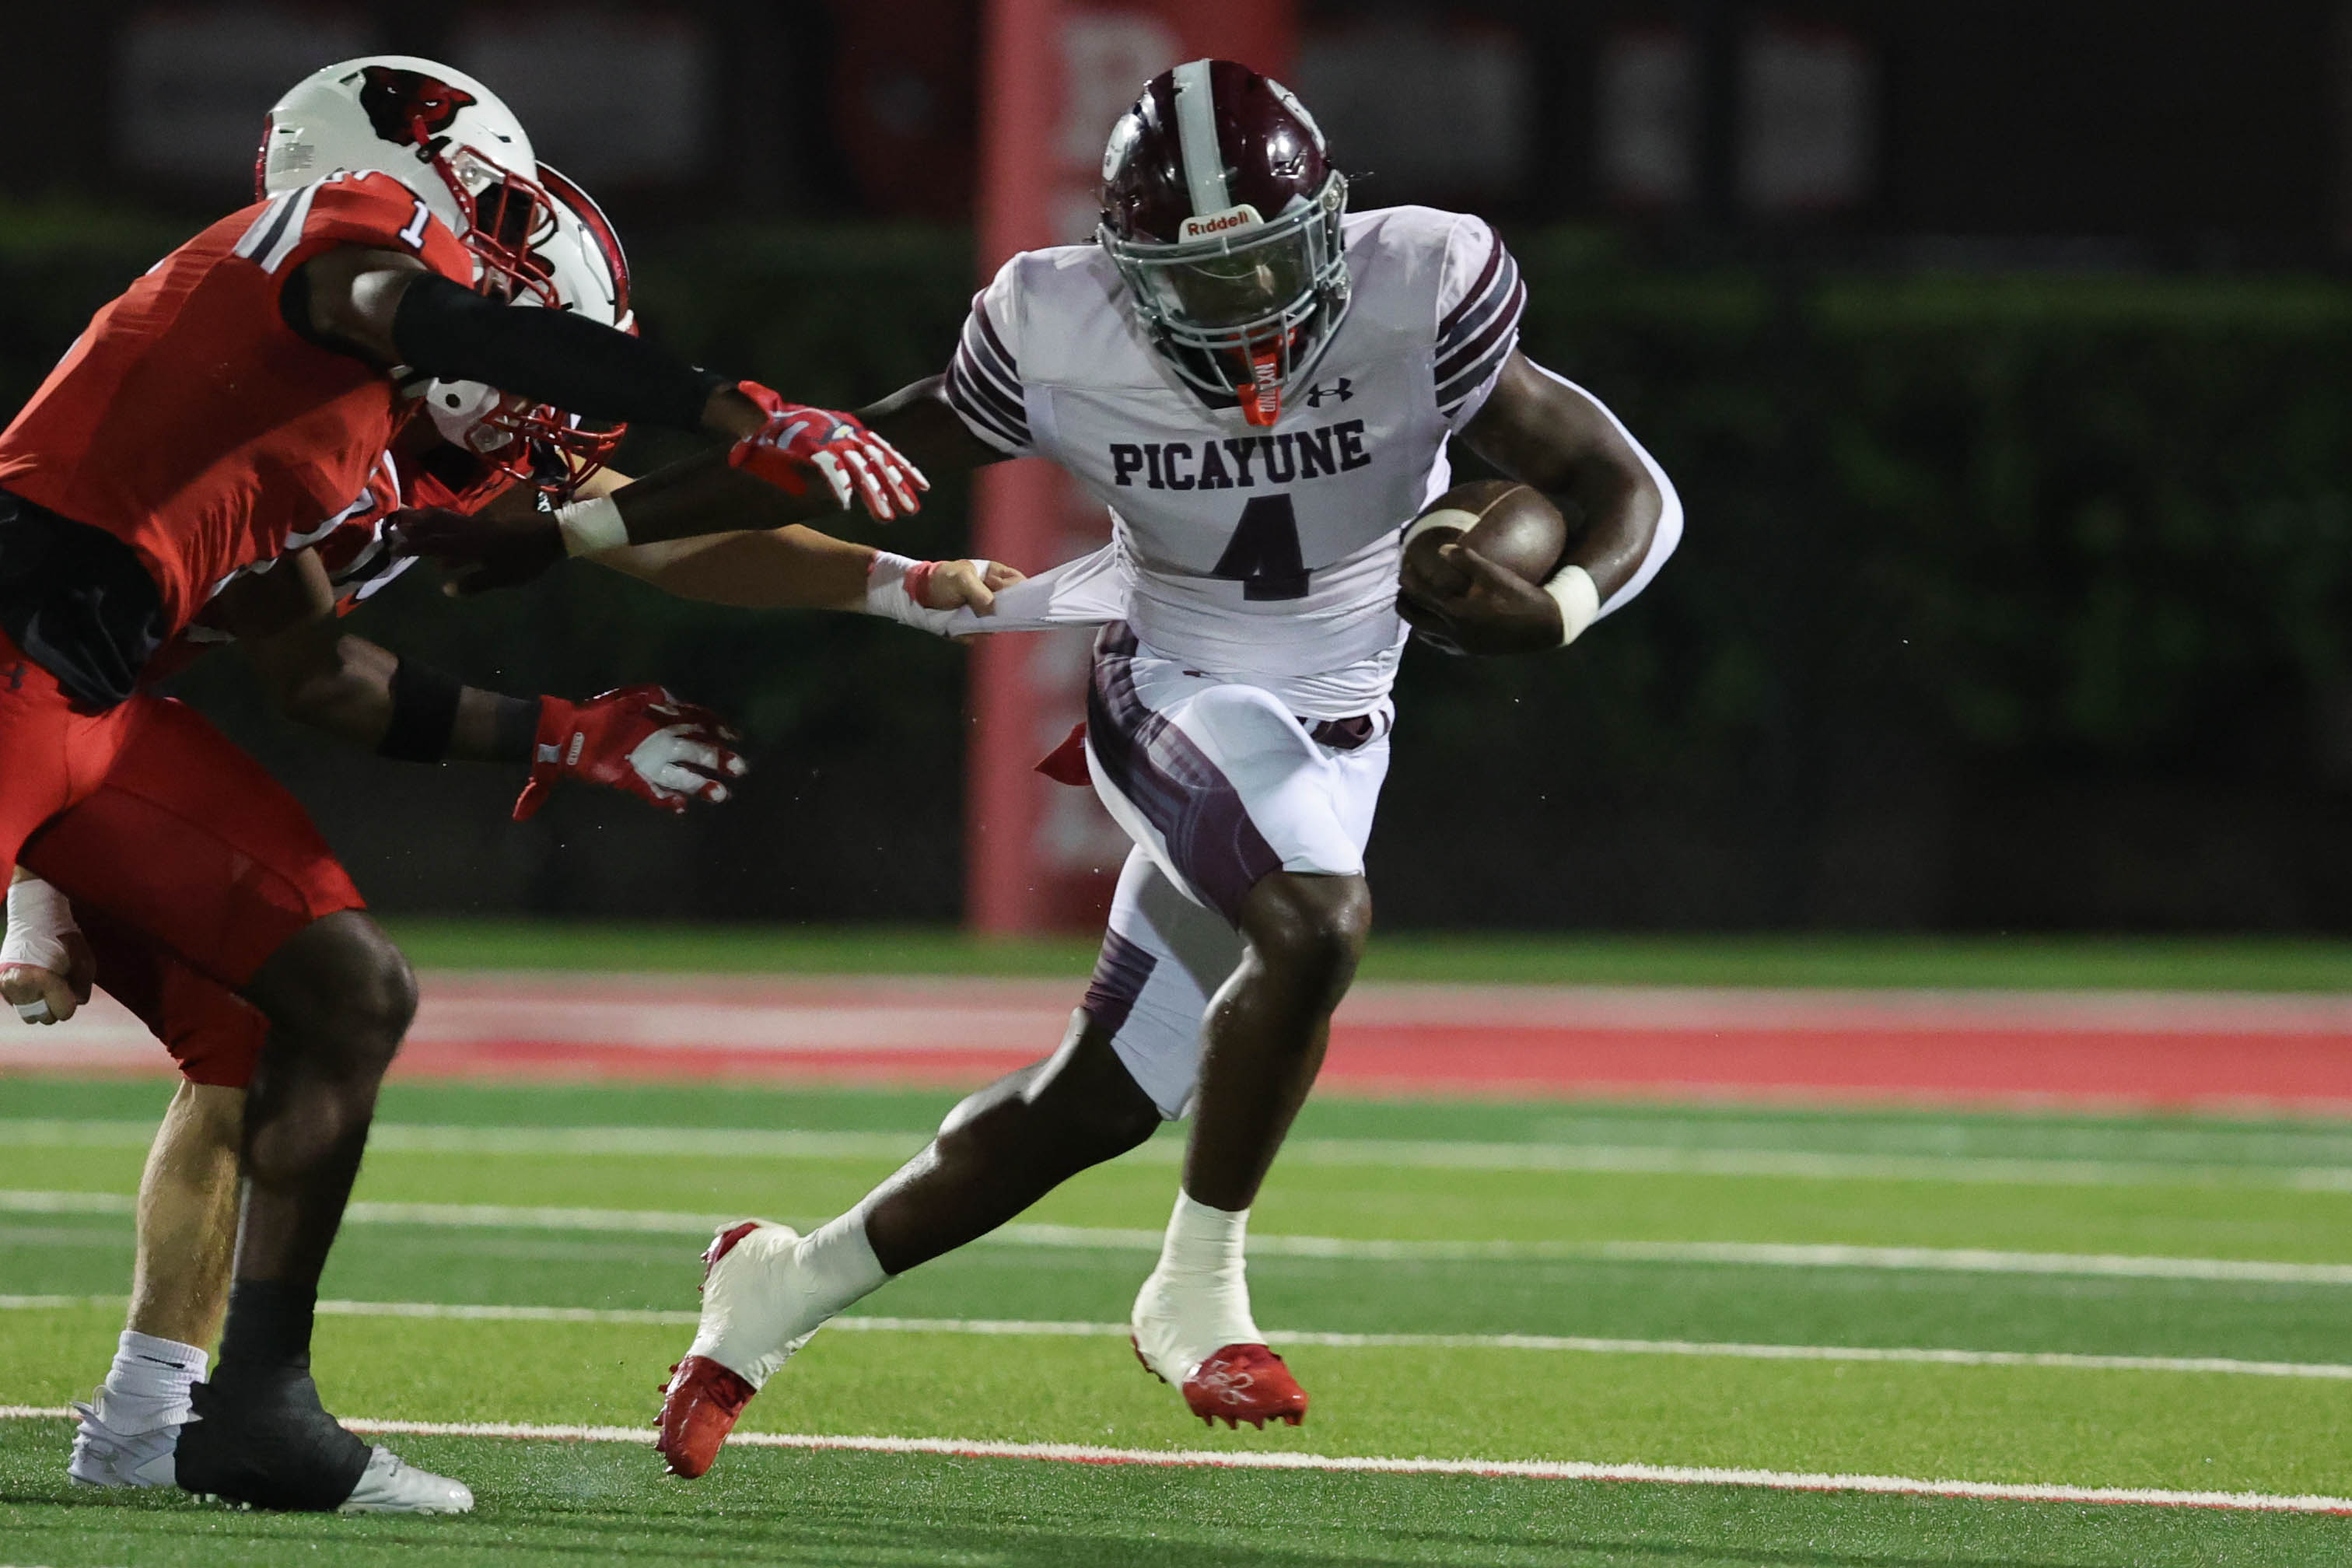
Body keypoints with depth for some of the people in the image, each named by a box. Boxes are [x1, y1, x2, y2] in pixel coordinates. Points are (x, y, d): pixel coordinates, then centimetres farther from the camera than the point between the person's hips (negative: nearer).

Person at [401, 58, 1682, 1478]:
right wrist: (573, 533, -5)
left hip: (1332, 736, 3)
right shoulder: (1065, 341, -18)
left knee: (1098, 1107, 6)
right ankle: (1198, 1295, -17)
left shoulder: (1419, 303, -19)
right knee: (1316, 922, -34)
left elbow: (1626, 491, -15)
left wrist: (1550, 613, -38)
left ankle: (784, 1291, 27)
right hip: (1171, 690, -3)